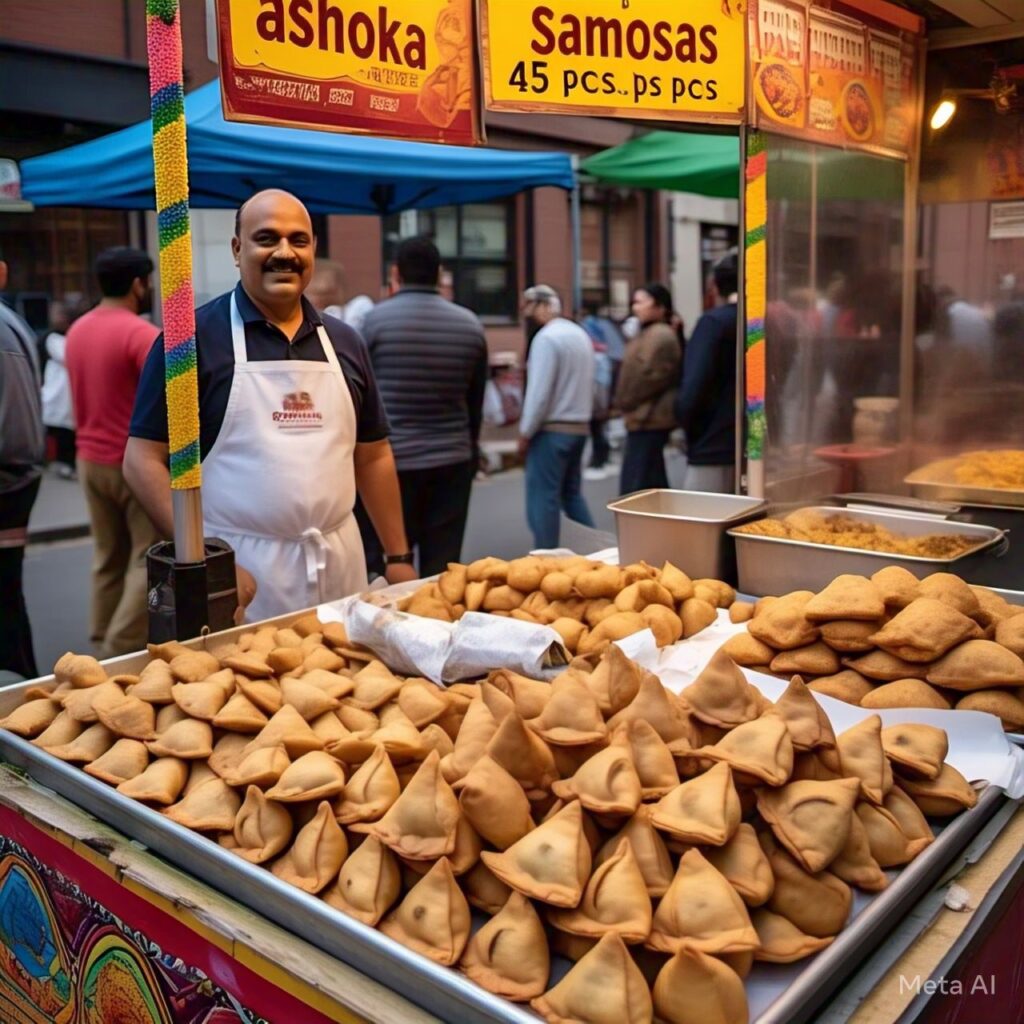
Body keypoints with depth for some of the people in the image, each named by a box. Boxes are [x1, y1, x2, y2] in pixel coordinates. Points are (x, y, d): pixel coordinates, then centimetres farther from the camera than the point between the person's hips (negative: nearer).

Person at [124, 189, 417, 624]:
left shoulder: (343, 342, 10)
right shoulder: (194, 335, -6)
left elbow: (373, 456, 15)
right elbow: (143, 459, -7)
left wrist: (399, 557, 10)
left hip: (339, 565, 5)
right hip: (240, 569, -4)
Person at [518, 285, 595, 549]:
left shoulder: (546, 337, -14)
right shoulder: (580, 334, 12)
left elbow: (539, 392, -19)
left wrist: (525, 432, -11)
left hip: (551, 429, -9)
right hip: (580, 426, 9)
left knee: (543, 498, -2)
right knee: (572, 494, 16)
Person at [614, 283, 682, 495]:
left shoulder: (659, 336, -14)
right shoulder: (650, 334, 20)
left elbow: (649, 376, -20)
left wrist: (624, 402, -10)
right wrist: (625, 403, 11)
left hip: (647, 420, -11)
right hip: (650, 420, 11)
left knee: (635, 486, -11)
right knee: (654, 485, 14)